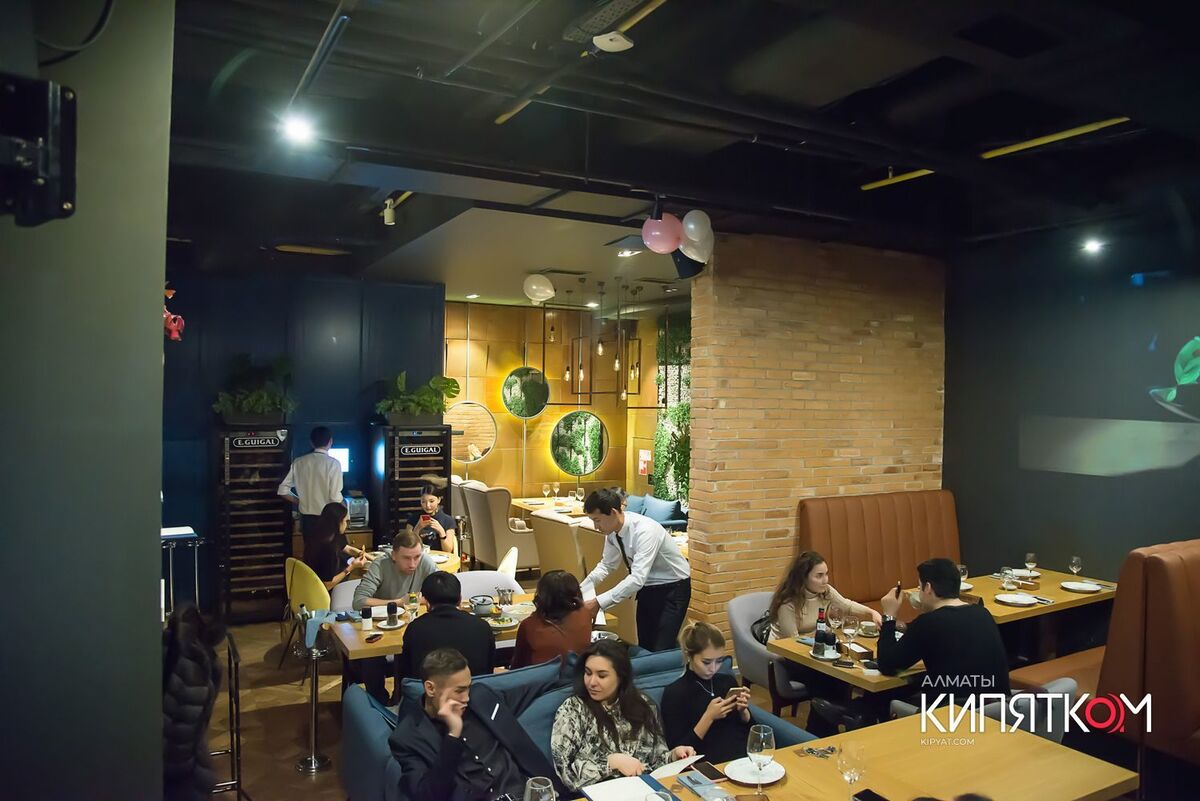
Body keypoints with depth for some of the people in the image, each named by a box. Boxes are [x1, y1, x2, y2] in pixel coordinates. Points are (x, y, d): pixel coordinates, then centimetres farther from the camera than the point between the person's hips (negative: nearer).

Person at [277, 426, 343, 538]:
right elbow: (335, 498, -17)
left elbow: (283, 490, 4)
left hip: (306, 518, 4)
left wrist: (300, 502, 15)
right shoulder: (333, 463, -12)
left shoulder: (299, 462, 1)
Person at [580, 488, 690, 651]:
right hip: (647, 587, 7)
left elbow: (637, 578, -39)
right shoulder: (613, 531, -10)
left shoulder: (645, 531, -32)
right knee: (644, 646, 10)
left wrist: (599, 603, -41)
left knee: (661, 650, -13)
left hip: (672, 587, -7)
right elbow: (606, 566, 6)